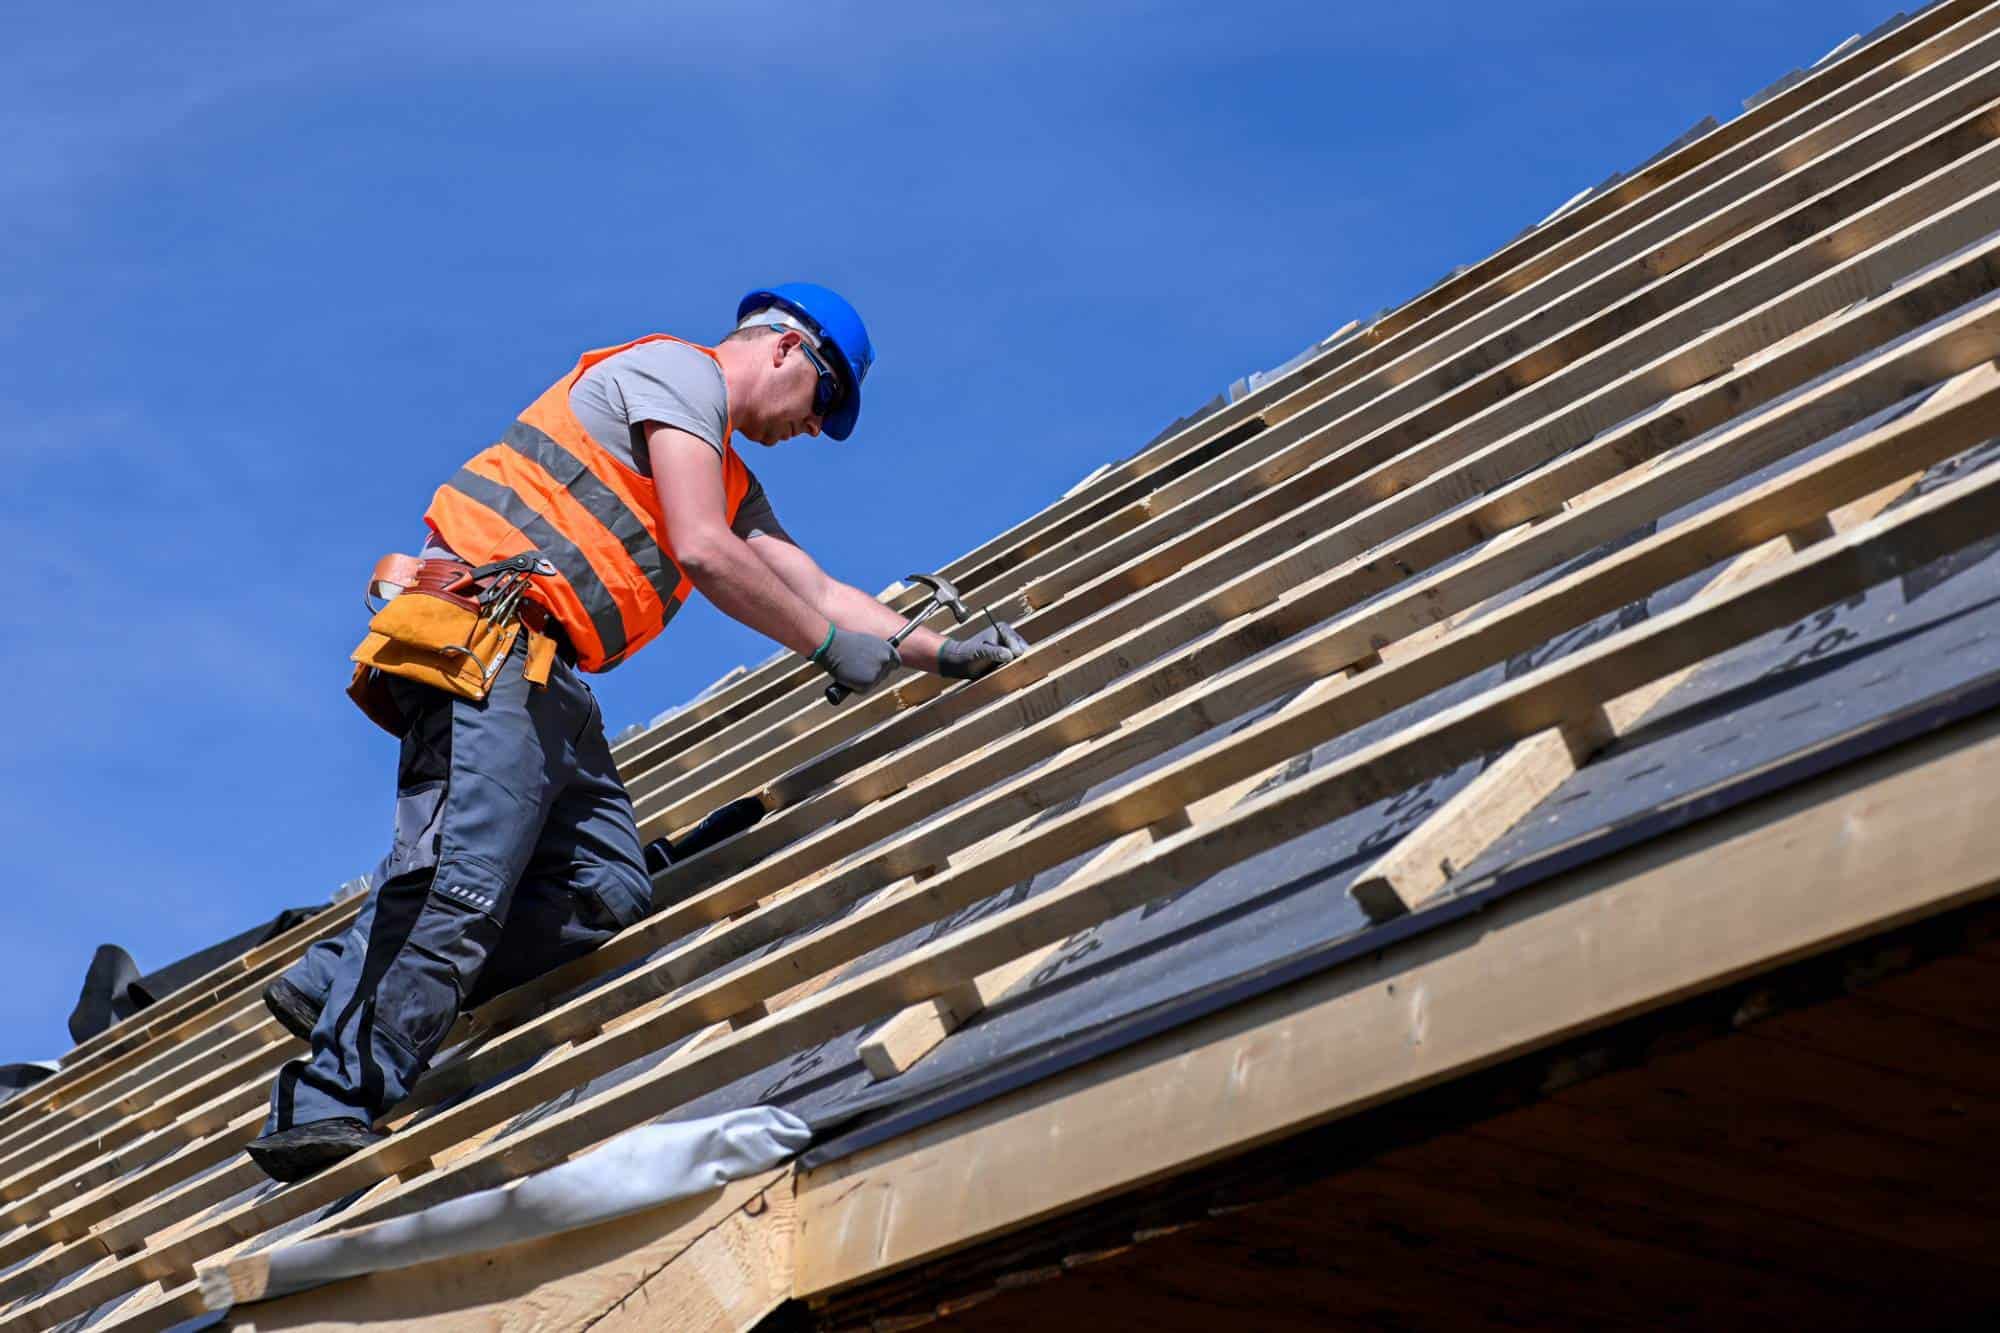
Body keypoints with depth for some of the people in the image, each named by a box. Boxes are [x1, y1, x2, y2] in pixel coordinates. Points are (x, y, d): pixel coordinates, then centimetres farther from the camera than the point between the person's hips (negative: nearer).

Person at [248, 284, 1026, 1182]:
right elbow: (700, 551, -11)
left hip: (545, 672, 10)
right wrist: (832, 644, -3)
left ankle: (342, 987, -6)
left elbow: (814, 588, 34)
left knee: (609, 890, -4)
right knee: (462, 881, -21)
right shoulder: (680, 371, 0)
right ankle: (329, 1113, -24)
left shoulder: (731, 481, 31)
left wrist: (939, 653, 29)